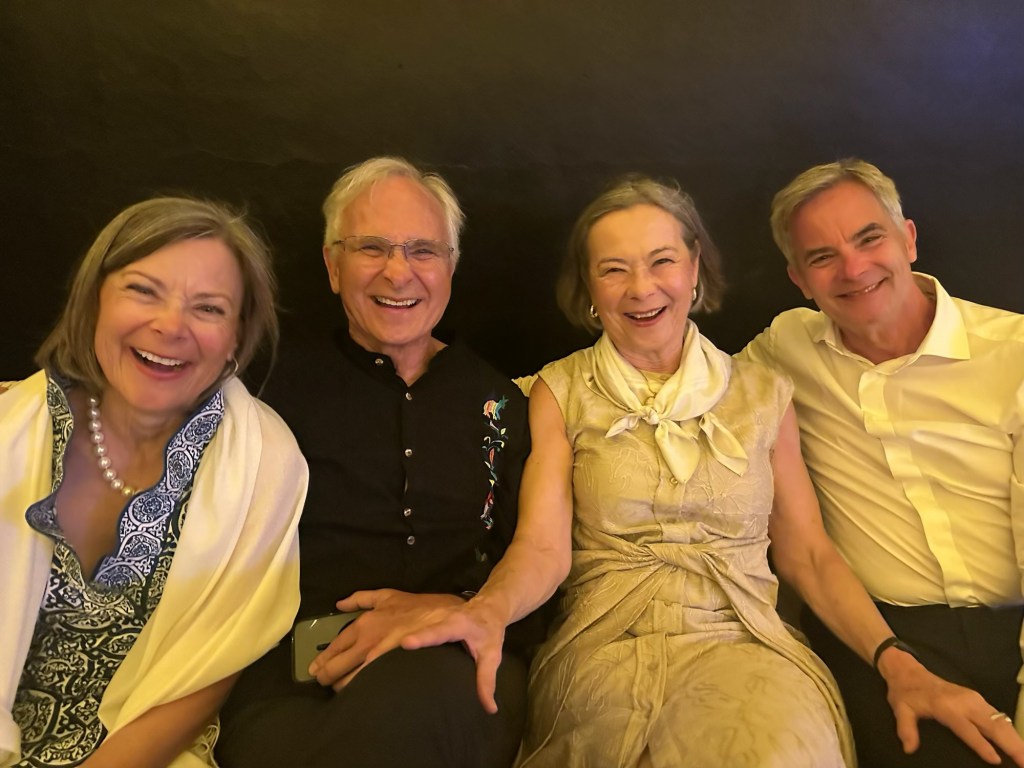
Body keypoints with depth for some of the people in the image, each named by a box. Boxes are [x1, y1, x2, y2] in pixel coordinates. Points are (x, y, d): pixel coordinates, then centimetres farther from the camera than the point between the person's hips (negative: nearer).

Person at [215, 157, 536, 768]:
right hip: (296, 671, 1)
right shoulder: (287, 384, 8)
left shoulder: (500, 402, 13)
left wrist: (454, 608, -12)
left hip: (454, 668, 0)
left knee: (413, 697, -37)